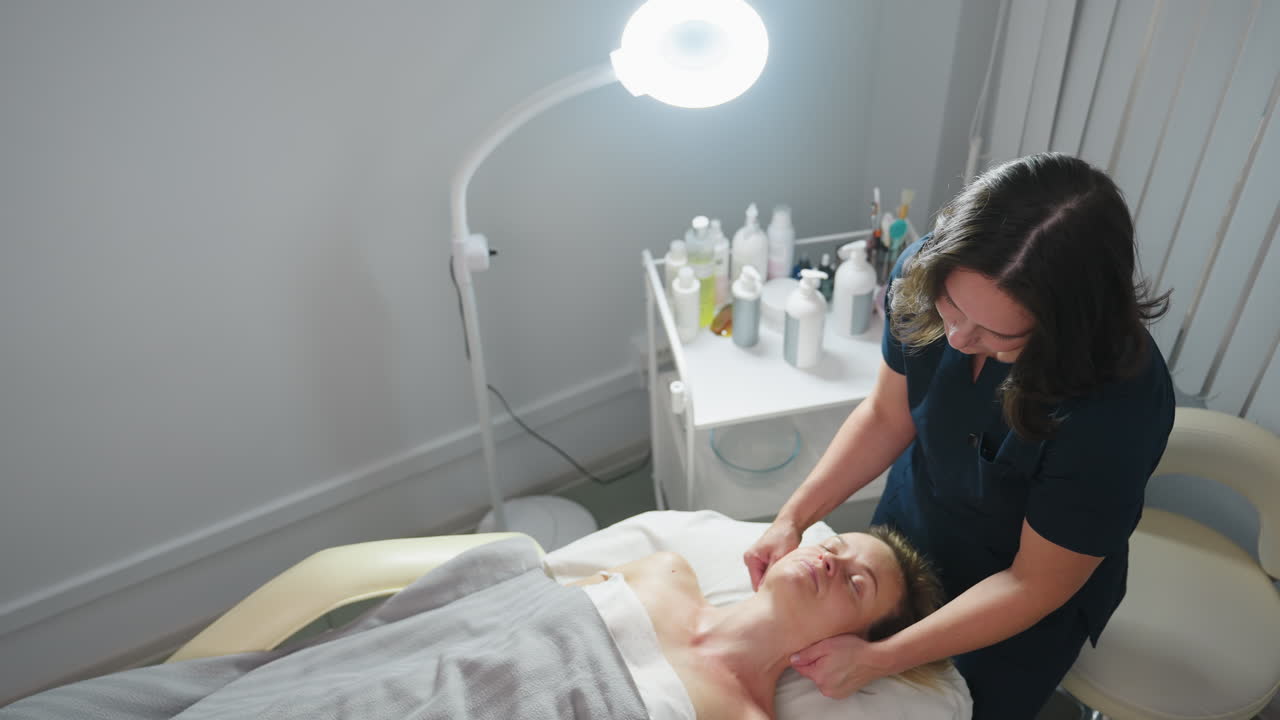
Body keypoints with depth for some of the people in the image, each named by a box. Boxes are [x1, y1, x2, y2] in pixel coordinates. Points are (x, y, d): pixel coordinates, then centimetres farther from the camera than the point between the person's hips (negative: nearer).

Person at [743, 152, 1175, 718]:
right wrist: (794, 516, -19)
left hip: (1017, 608, -4)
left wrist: (877, 659, -26)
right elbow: (888, 416, -10)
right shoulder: (926, 274, -27)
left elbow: (1034, 583, -25)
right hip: (911, 523, 4)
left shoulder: (1118, 408, -39)